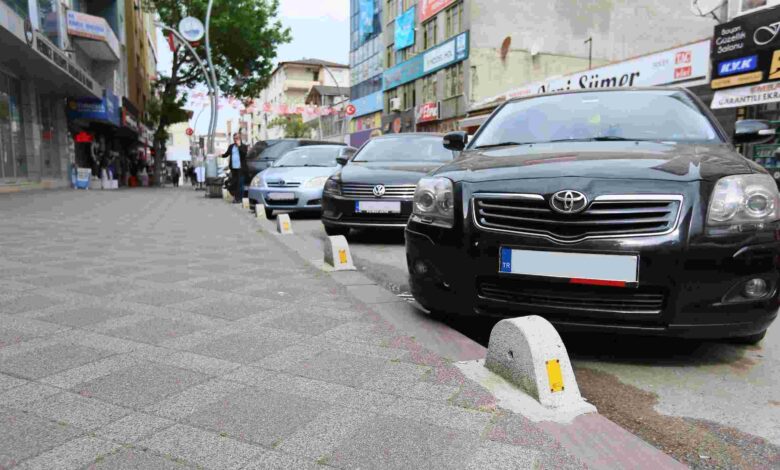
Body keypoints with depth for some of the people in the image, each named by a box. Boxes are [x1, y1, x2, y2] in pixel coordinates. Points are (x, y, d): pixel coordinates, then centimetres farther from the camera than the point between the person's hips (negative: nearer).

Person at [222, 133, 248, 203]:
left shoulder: (243, 146, 0)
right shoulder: (231, 146, 15)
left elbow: (244, 153, -17)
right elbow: (227, 154, 18)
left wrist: (239, 145, -17)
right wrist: (222, 155, 1)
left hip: (240, 168, -5)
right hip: (233, 168, 5)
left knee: (240, 183, -5)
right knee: (234, 183, 8)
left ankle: (240, 198, -1)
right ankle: (235, 197, 16)